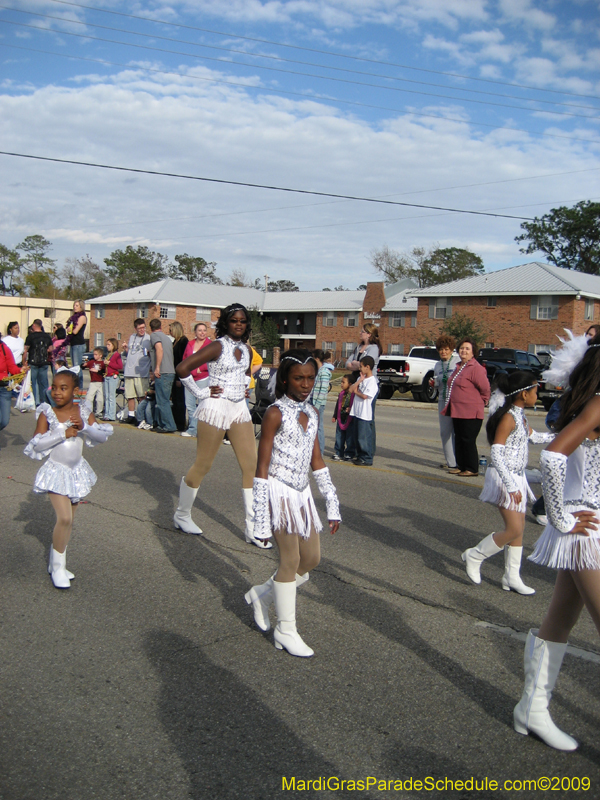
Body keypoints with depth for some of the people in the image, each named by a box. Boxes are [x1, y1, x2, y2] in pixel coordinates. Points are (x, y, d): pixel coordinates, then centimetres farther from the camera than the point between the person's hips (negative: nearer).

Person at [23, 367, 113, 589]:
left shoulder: (83, 412, -4)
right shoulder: (47, 413, -12)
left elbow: (102, 436, -7)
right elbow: (36, 444, -16)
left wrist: (84, 427, -24)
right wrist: (63, 433, -24)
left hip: (77, 470, 4)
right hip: (56, 472, -4)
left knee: (68, 520, 13)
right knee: (64, 518, -15)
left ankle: (55, 563, 29)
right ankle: (57, 567, 3)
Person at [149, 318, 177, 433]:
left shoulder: (154, 335, -2)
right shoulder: (167, 337, 22)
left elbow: (159, 349, -20)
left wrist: (157, 368, -20)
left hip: (163, 372, -8)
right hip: (171, 372, 8)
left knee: (162, 401, -5)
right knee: (163, 400, 13)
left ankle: (169, 426, -6)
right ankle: (161, 424, 17)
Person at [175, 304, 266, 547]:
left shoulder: (247, 349, 9)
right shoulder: (217, 346, -11)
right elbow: (183, 368, -18)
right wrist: (201, 393, -12)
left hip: (240, 410, 7)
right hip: (216, 408, -6)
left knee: (251, 467, 0)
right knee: (202, 465, 4)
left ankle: (252, 528, 7)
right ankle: (182, 514, 26)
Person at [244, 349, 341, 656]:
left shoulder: (311, 413, 7)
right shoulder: (276, 413, -14)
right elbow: (262, 467, -14)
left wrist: (333, 505, 12)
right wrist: (260, 520, -16)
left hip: (302, 494, 8)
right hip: (279, 492, -7)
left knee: (312, 558, 12)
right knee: (290, 560, 0)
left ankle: (261, 594, 31)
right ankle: (286, 631, 16)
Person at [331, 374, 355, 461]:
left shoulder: (354, 394, -12)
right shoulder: (341, 394, 10)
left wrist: (350, 409, -25)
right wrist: (335, 416, 19)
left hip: (350, 420, -7)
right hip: (341, 419, 7)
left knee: (350, 438, 2)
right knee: (339, 437, 10)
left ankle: (349, 454, 12)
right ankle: (339, 453, 19)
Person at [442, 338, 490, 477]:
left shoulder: (475, 368, -15)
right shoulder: (458, 367, 15)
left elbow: (485, 388, -17)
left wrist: (481, 402, -4)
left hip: (470, 413, -9)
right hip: (457, 411, 9)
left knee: (468, 441, -4)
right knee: (459, 440, 14)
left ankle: (472, 470, 4)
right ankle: (461, 466, 23)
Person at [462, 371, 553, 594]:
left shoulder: (520, 415, 9)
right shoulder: (508, 418, -19)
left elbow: (533, 437, 27)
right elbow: (496, 454, -24)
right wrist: (511, 486, -26)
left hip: (517, 478, 10)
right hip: (505, 478, -10)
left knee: (519, 527, 12)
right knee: (513, 530, -8)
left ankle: (512, 577, 22)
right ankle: (474, 556, 11)